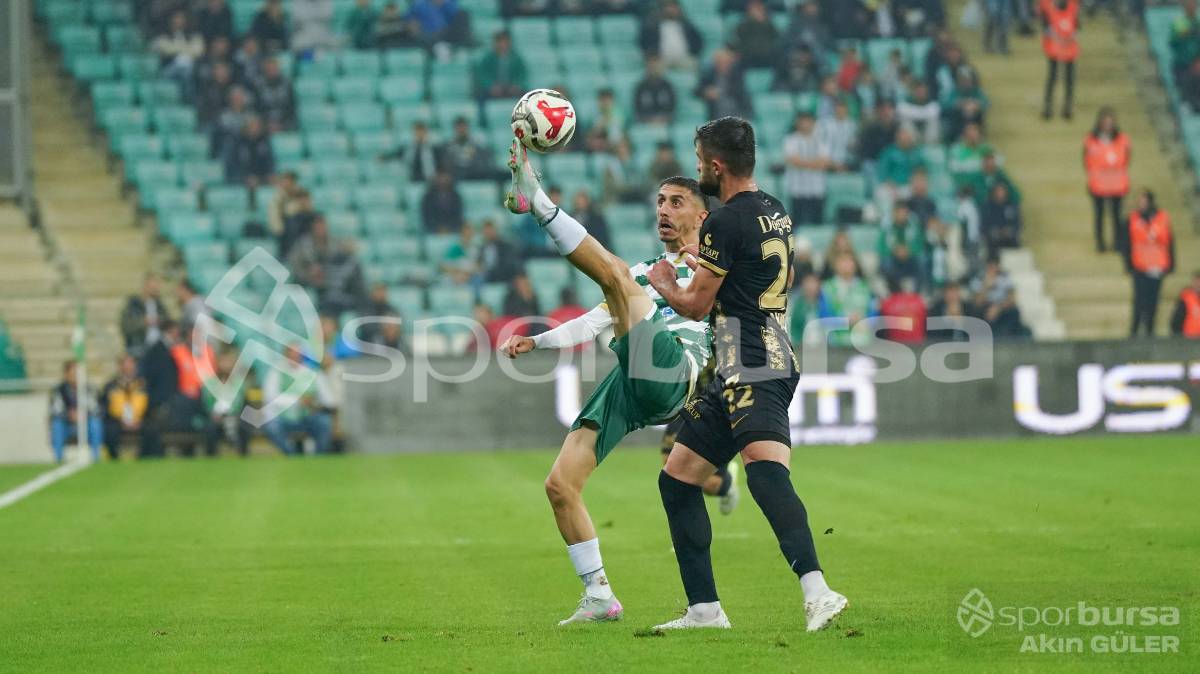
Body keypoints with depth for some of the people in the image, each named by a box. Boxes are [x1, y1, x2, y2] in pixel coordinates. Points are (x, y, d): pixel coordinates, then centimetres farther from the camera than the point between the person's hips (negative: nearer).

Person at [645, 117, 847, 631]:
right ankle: (704, 608, 14)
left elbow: (695, 305, -5)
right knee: (676, 479, 13)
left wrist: (664, 284, 17)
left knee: (764, 469, -29)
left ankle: (816, 592, -46)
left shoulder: (726, 222, -11)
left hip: (754, 371, -10)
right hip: (736, 375, 10)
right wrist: (706, 261, 52)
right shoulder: (775, 213, 18)